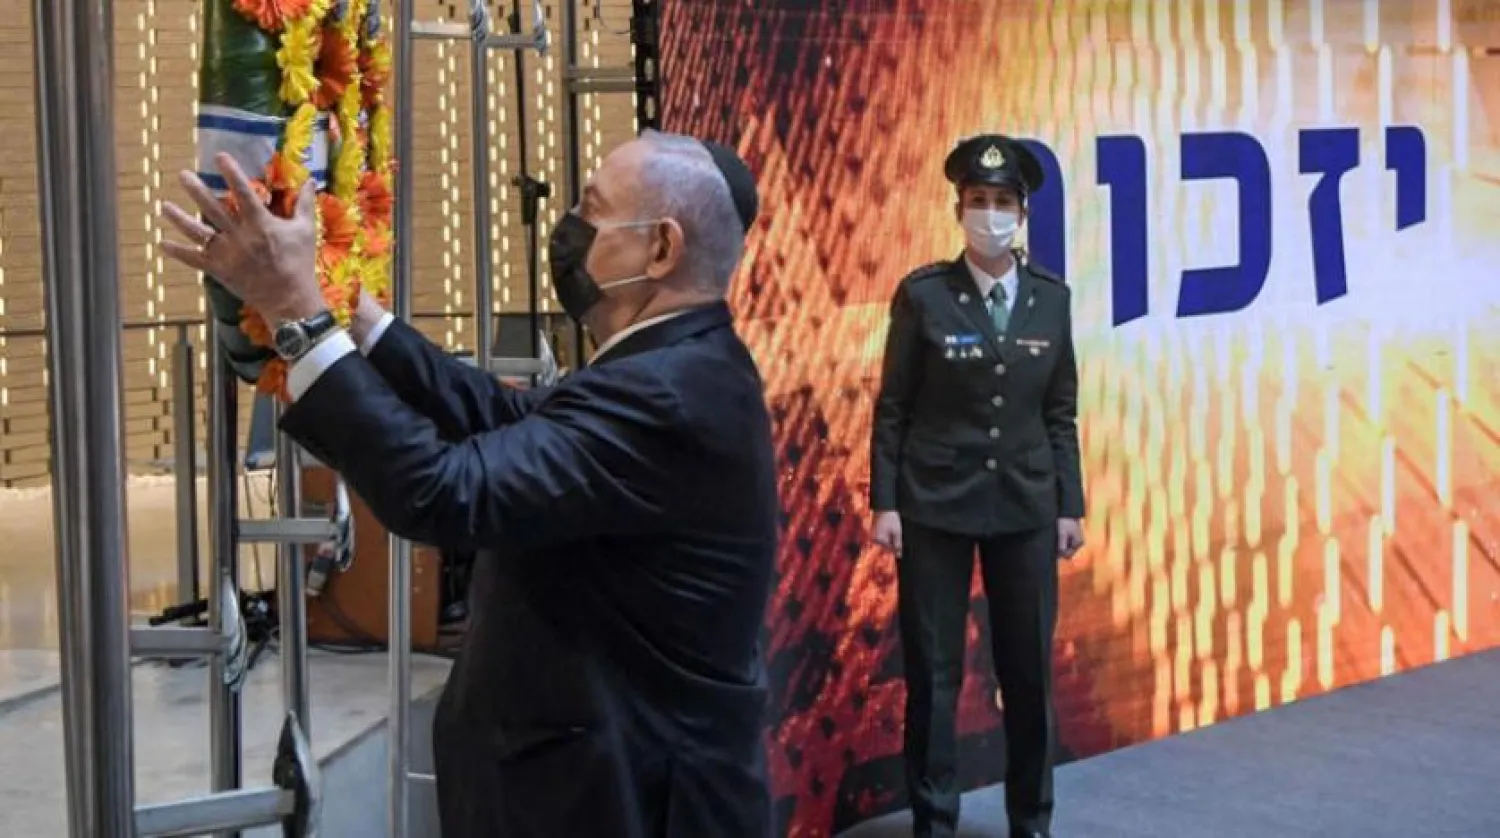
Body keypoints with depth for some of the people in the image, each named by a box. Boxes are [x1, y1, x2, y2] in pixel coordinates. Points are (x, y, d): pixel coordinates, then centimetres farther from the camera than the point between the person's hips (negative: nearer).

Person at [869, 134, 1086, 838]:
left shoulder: (1050, 297, 4)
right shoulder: (923, 294, -4)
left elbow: (1060, 414, 7)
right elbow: (892, 408, -3)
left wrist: (1070, 506, 4)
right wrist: (884, 504, -7)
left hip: (1026, 507, 3)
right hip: (935, 504, -2)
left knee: (1030, 670, 8)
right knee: (933, 671, 3)